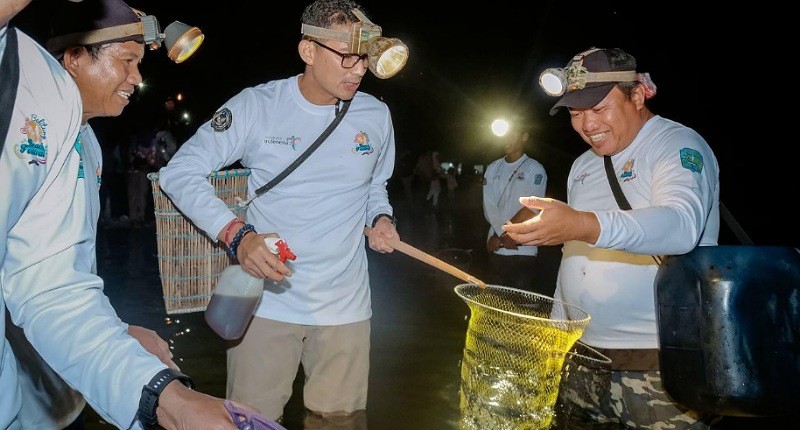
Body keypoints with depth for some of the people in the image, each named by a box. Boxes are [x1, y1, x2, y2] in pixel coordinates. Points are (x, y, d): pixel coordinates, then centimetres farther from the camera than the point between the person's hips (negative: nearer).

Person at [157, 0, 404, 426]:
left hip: (345, 306, 3)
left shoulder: (376, 115, 3)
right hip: (267, 301, -2)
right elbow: (179, 171, -8)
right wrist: (236, 235, -21)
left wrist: (380, 219, -1)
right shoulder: (258, 106, -8)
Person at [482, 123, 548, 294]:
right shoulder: (493, 168, 12)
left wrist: (499, 235, -9)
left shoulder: (535, 169, -2)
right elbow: (489, 206, 4)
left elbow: (530, 210, -11)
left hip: (521, 250, -4)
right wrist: (503, 235, -9)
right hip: (495, 249, 4)